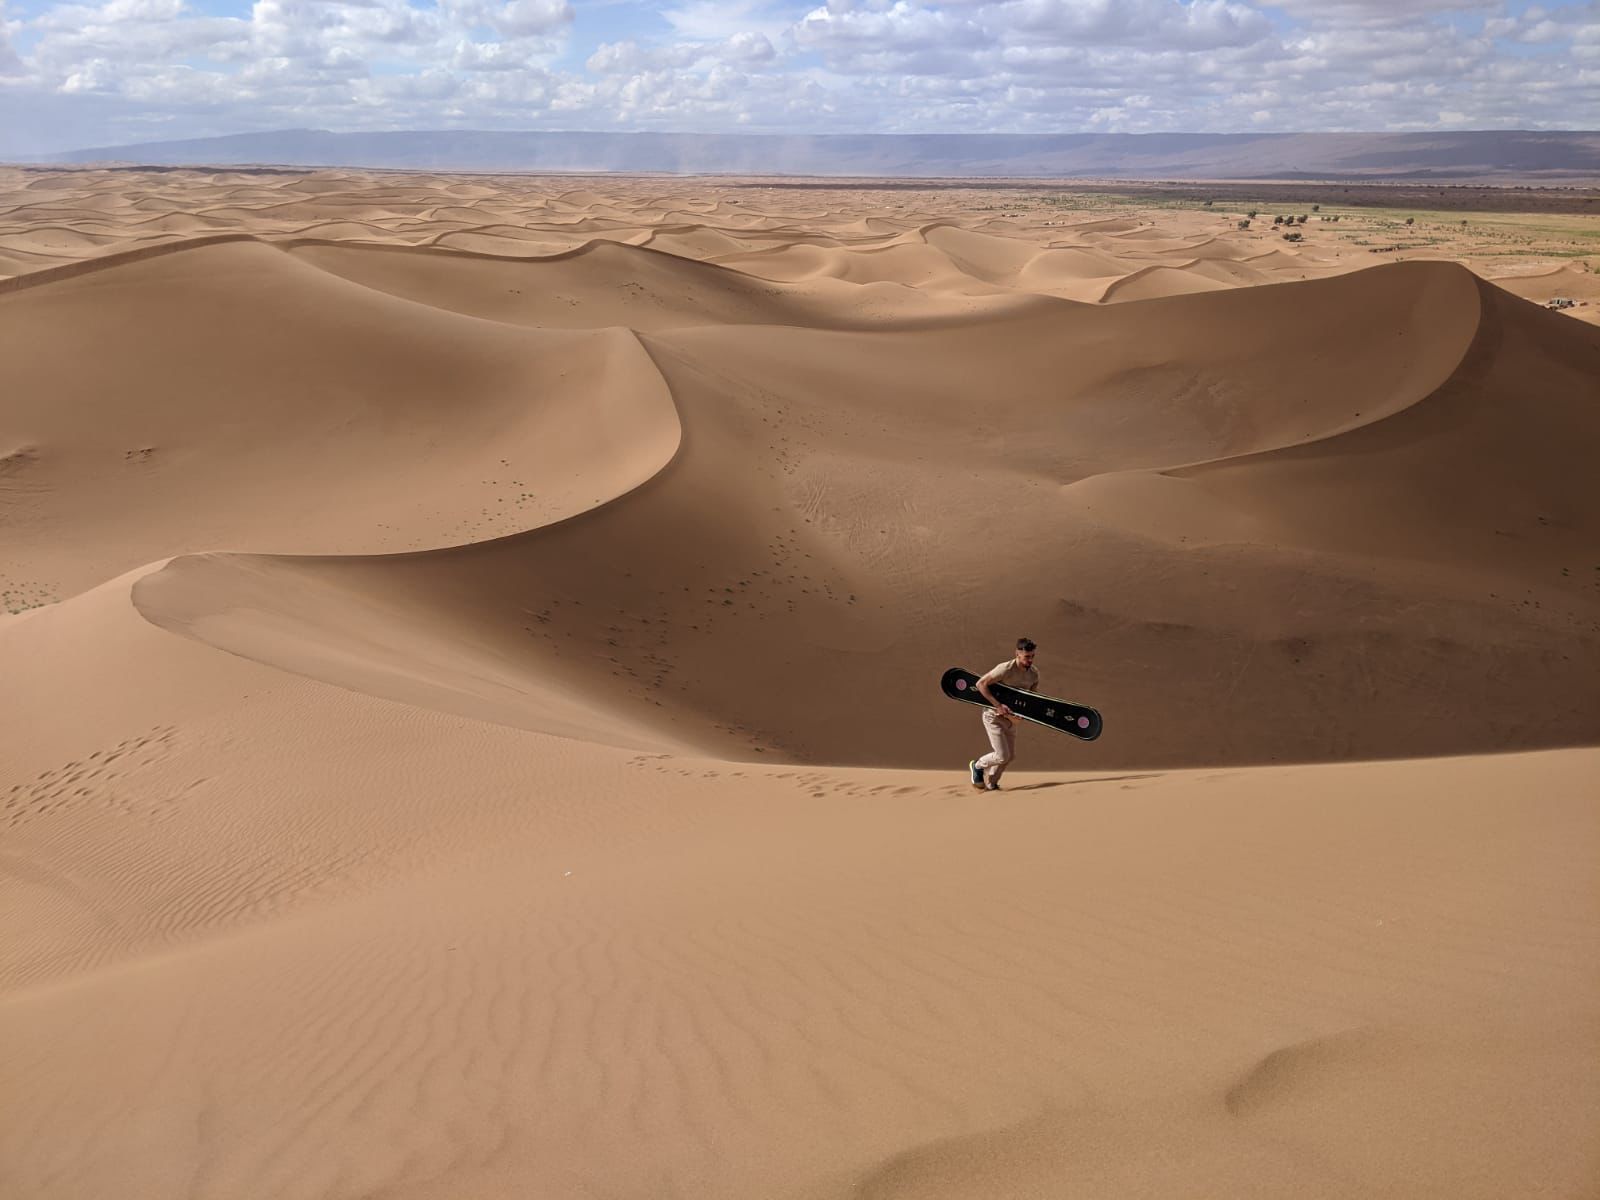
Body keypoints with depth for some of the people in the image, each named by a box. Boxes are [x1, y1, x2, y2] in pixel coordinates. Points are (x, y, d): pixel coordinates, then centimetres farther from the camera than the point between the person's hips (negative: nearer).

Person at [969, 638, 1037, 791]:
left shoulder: (1034, 674, -3)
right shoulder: (1005, 669, -25)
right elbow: (981, 684, -25)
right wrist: (998, 705, -29)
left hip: (1010, 718, 7)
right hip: (993, 716, -7)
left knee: (1011, 756, 11)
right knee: (1002, 756, -11)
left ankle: (990, 784, 32)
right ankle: (977, 766, 19)